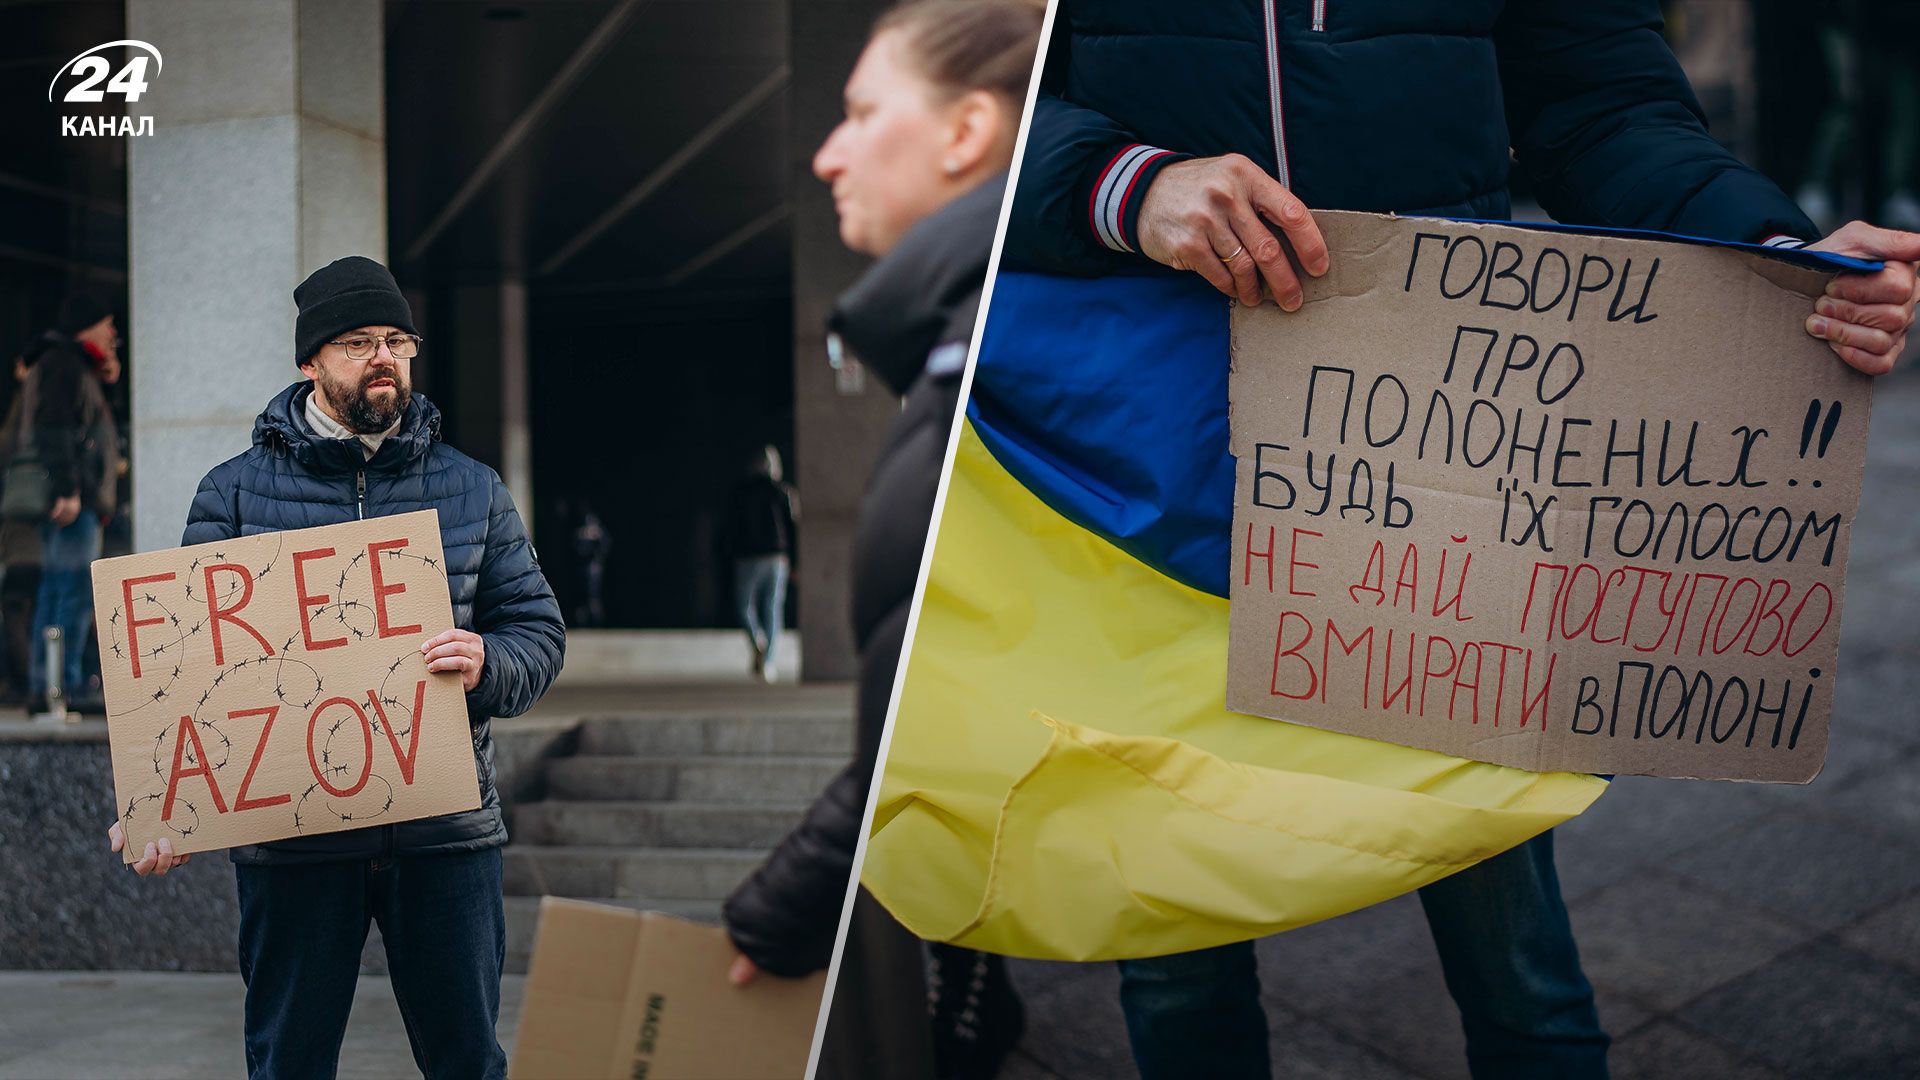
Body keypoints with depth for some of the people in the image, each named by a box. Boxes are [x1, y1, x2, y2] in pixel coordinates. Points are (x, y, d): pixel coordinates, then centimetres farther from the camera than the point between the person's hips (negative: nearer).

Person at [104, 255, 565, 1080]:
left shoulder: (471, 490, 9)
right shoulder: (235, 493, 5)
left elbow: (539, 629, 9)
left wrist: (488, 664, -15)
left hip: (446, 833, 1)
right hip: (291, 837, -1)